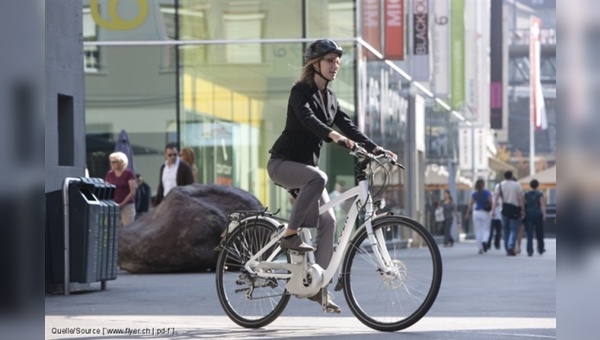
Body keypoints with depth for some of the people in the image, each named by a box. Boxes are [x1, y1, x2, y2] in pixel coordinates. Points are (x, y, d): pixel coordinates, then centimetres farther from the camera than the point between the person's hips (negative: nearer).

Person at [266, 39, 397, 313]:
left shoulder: (329, 97, 12)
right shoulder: (301, 91, -12)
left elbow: (348, 126, 5)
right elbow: (307, 118, -31)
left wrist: (376, 150, -9)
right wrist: (333, 135, -49)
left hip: (306, 166, 7)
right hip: (283, 163, -7)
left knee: (327, 220, -5)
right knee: (318, 177, -37)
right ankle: (290, 234, -29)